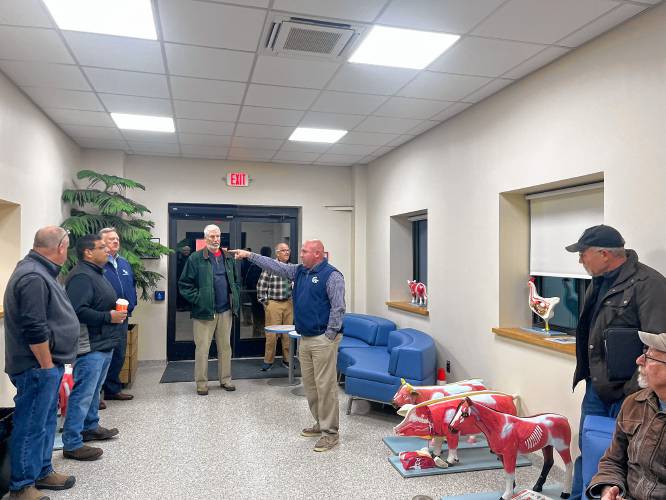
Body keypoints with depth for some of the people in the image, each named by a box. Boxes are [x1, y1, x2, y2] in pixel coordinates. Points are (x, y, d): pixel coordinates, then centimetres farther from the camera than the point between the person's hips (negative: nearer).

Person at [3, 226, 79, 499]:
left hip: (47, 364, 10)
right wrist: (47, 366, -17)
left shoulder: (39, 271, 12)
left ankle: (42, 471, 32)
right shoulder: (33, 277, -22)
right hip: (38, 367, -10)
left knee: (46, 421, 19)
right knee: (31, 425, 2)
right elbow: (34, 330, -25)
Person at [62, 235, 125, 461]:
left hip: (103, 344, 11)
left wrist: (118, 312, 10)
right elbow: (77, 311, -28)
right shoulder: (81, 276, -18)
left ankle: (91, 427, 36)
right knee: (83, 394, -4)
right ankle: (72, 444, 4)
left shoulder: (96, 273, 16)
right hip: (90, 347, -11)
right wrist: (108, 317, -22)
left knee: (94, 390, 21)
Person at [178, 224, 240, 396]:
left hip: (225, 311, 4)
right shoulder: (196, 258, -4)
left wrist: (235, 301, 8)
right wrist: (197, 299, -12)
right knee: (202, 348, 2)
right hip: (204, 311, -4)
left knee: (225, 346, 12)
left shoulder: (228, 258, 10)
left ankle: (225, 379, 24)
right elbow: (184, 284, -4)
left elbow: (235, 282, 19)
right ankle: (201, 383, 15)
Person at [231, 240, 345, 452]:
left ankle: (330, 431, 6)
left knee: (325, 385, -4)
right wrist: (249, 255, 13)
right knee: (309, 384, 15)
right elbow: (275, 266, 15)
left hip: (323, 340, -9)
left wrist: (330, 336, -16)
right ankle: (320, 423, 28)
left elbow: (338, 307, -16)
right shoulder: (299, 271, 12)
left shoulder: (331, 275, -12)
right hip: (305, 339, 9)